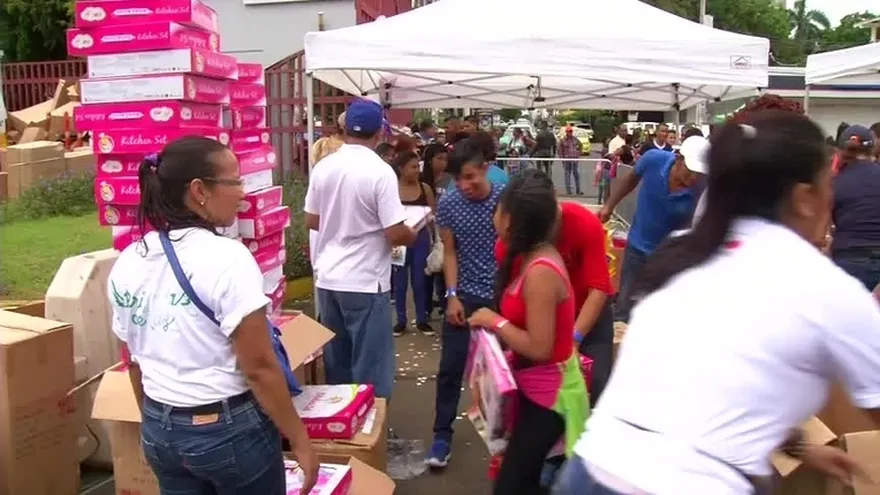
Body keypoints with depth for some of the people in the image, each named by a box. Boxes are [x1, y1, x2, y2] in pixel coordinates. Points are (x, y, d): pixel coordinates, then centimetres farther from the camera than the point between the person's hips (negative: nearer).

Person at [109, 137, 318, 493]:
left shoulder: (126, 265, 0)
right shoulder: (227, 259, -20)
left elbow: (136, 364, 9)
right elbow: (259, 367, -20)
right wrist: (300, 440, -10)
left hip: (160, 430, 6)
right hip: (229, 429, -6)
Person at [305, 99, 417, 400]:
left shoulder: (323, 167, 1)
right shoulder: (381, 171, -16)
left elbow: (311, 221, 10)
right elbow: (395, 233, -16)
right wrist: (413, 236, 5)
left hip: (327, 279, 6)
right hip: (365, 283, -6)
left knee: (336, 360, 18)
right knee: (371, 363, 5)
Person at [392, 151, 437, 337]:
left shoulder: (425, 188, 1)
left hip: (421, 238, 2)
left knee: (419, 281, 9)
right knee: (400, 282, 8)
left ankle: (422, 320, 21)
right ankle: (401, 321, 20)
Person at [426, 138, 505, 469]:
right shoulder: (447, 204, -5)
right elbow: (449, 252, 2)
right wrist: (452, 295, -7)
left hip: (503, 295, -1)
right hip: (464, 296, 1)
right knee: (450, 368, 2)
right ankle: (442, 435, 15)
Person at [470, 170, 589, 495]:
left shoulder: (540, 272, -28)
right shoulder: (534, 257, 1)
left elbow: (539, 348, -26)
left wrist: (495, 321, -18)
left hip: (549, 393, -9)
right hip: (536, 387, 9)